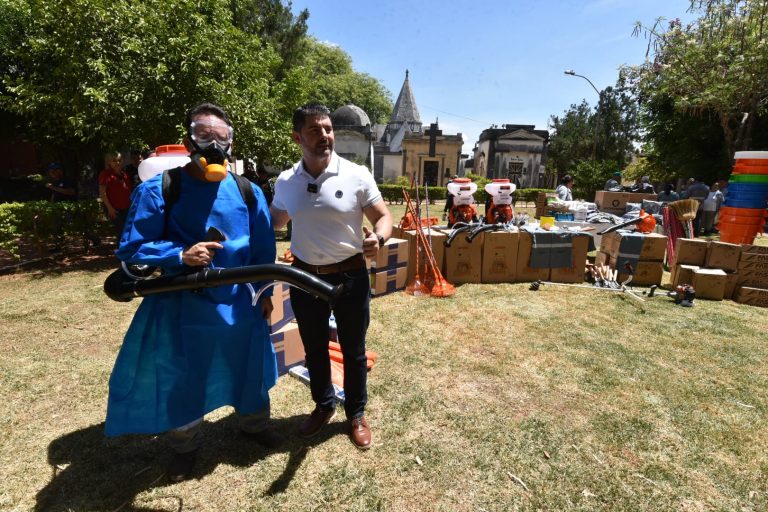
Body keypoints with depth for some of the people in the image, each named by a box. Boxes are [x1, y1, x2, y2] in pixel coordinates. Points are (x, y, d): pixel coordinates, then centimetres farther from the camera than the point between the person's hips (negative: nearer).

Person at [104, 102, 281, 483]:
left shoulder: (248, 192, -3)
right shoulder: (158, 190, -13)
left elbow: (263, 248, 6)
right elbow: (131, 249, -10)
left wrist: (264, 292, 8)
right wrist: (181, 255, -27)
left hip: (237, 303, 3)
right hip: (181, 306, -2)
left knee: (249, 367, 19)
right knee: (182, 380, 15)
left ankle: (254, 424, 48)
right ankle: (184, 448, 44)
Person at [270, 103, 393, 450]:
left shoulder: (356, 175, -10)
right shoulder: (285, 182, 0)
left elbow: (384, 217, -6)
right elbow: (274, 222, 16)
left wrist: (378, 238, -28)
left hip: (350, 276, -3)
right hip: (304, 277, 3)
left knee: (353, 351, 12)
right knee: (314, 349, 18)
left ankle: (356, 414, 35)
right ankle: (323, 406, 43)